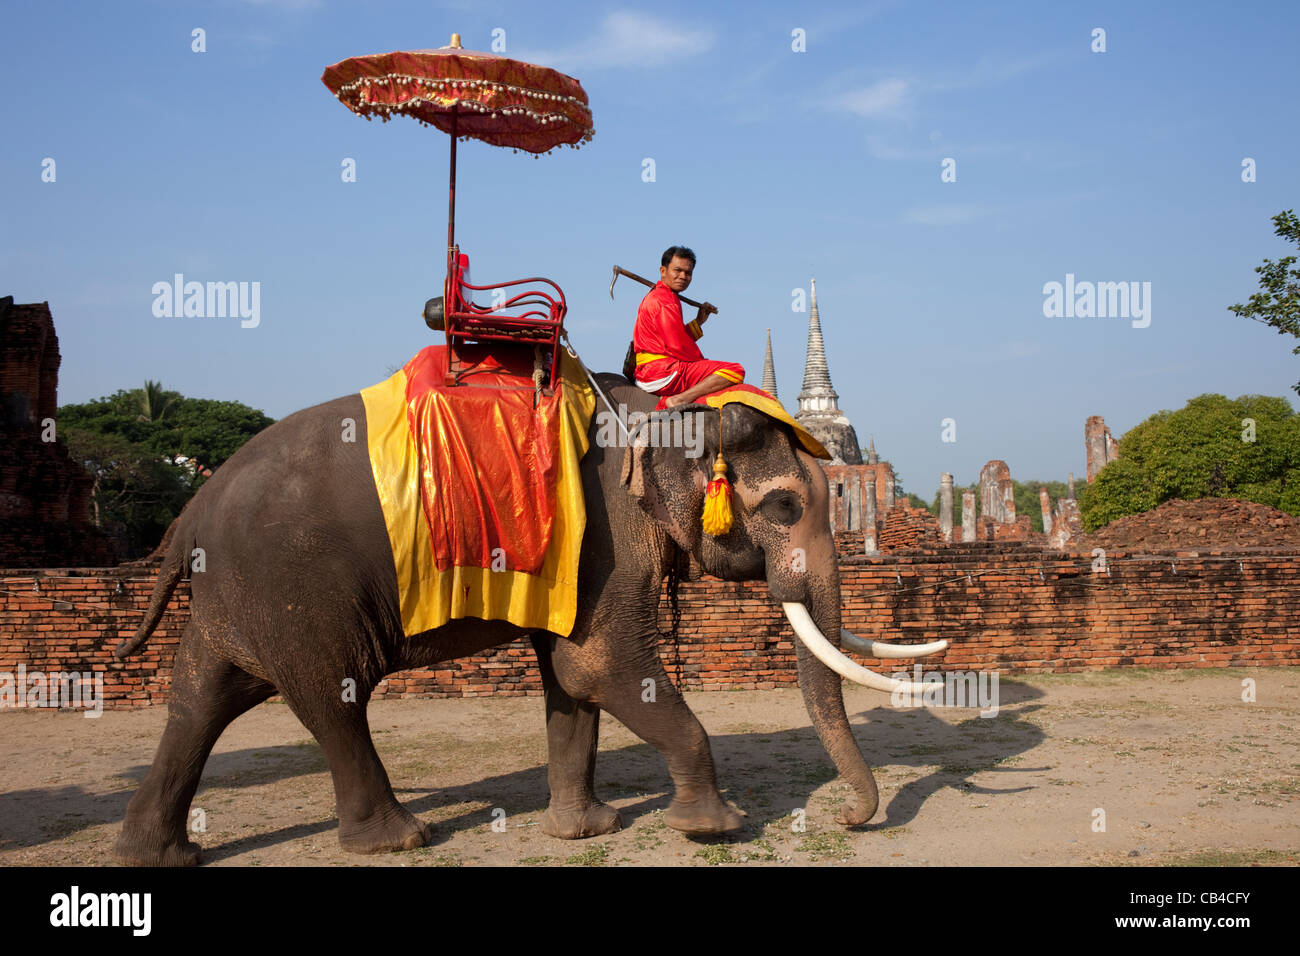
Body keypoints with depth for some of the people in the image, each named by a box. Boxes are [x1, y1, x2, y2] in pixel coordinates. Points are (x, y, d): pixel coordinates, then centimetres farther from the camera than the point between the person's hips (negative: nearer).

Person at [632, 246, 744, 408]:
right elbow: (678, 346, -15)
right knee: (735, 371, -19)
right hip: (663, 373, -11)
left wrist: (698, 322, 19)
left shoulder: (654, 297, 23)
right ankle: (679, 400, -26)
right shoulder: (664, 300, -10)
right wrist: (703, 362, -1)